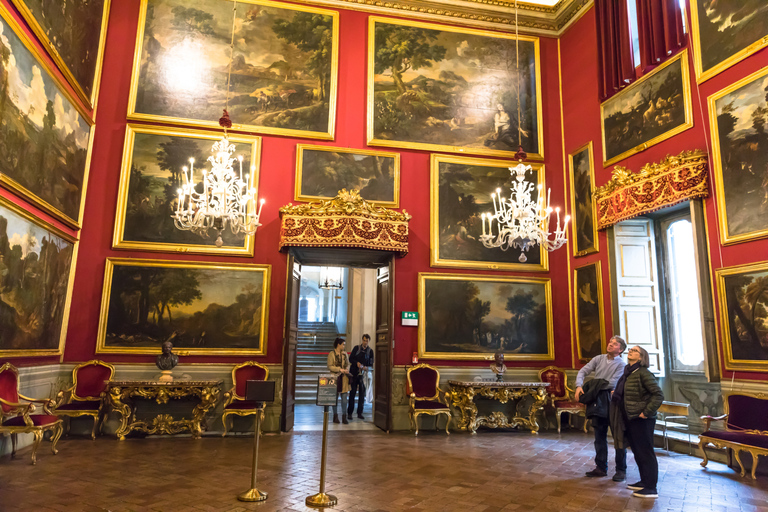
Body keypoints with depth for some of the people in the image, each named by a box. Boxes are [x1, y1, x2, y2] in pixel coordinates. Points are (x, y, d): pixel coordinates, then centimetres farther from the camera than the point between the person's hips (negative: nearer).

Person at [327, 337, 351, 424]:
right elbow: (330, 366, -8)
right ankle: (335, 416, 15)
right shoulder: (331, 354, -3)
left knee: (344, 396, -1)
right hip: (335, 377, -4)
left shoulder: (344, 354, 12)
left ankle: (344, 417, 4)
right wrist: (340, 369, -17)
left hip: (344, 378, 4)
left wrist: (347, 369, -4)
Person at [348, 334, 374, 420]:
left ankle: (360, 413, 11)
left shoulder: (370, 351, 6)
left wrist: (367, 367, -14)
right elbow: (350, 359, 4)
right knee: (352, 393, 2)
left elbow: (371, 363, 6)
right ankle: (350, 412, 9)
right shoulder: (356, 348, 5)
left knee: (362, 393, 1)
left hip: (363, 374, 1)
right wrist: (357, 363, -14)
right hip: (354, 373, -1)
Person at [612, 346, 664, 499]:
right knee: (637, 452, 17)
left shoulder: (643, 373, -15)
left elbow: (658, 394, -19)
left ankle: (651, 488, 7)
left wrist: (647, 412, -20)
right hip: (630, 419, 9)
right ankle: (644, 481, 30)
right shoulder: (628, 372, 12)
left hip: (641, 420, -9)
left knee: (646, 453, -1)